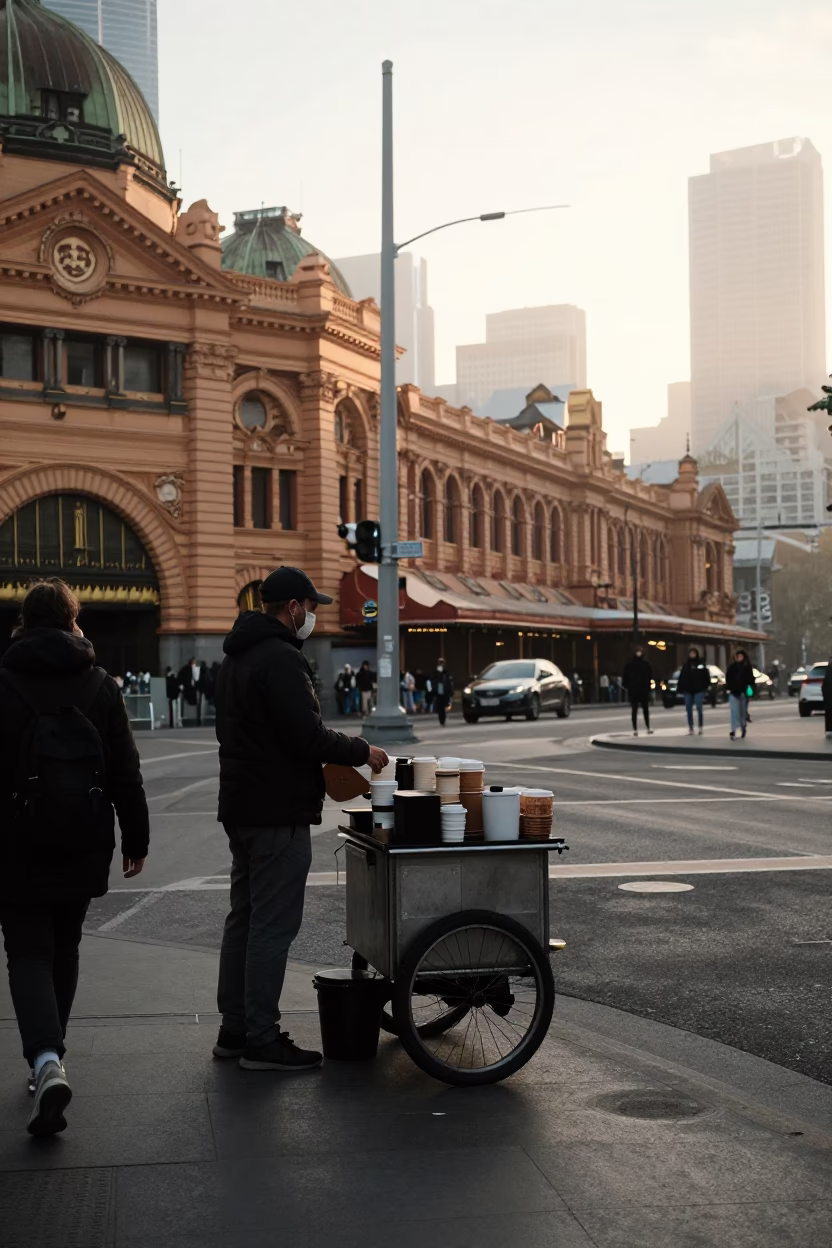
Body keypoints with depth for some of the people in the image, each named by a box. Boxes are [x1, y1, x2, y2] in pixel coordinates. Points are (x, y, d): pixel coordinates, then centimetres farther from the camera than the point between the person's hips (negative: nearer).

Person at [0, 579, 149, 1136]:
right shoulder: (100, 685, 1)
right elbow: (126, 773, 2)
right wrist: (136, 839, 8)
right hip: (83, 844, 3)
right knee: (64, 950, 19)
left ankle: (47, 1060, -21)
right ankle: (49, 1057, 29)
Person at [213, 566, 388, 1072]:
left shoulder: (236, 657, 16)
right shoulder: (282, 659, -17)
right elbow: (308, 735, -23)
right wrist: (362, 751, -7)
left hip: (242, 810, 11)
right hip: (279, 815, -11)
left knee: (245, 918, 16)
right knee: (273, 926, -5)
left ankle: (235, 1029, 23)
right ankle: (261, 1041, 0)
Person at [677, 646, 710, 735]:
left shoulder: (701, 663, 0)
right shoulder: (686, 664, 4)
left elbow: (706, 675, 1)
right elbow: (682, 677, 2)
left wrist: (708, 685, -5)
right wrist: (679, 689, -1)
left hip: (699, 690, -2)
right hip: (688, 690, 2)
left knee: (699, 708, -5)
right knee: (689, 710, 5)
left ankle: (700, 727, 9)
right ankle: (690, 729, 12)